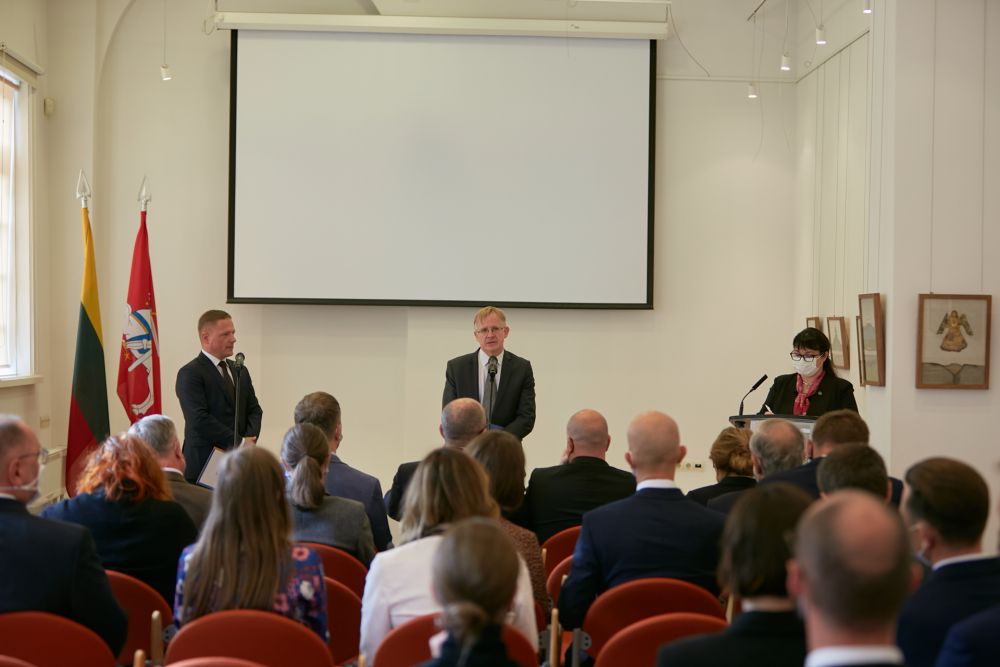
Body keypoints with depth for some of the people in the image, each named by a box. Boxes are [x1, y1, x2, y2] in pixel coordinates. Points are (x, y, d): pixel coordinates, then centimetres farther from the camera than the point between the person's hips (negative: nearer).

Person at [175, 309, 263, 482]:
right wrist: (239, 442, -15)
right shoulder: (190, 373, -7)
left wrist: (250, 438, -6)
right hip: (204, 464, -6)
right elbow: (199, 419, -16)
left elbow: (254, 410, 15)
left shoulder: (240, 371, 17)